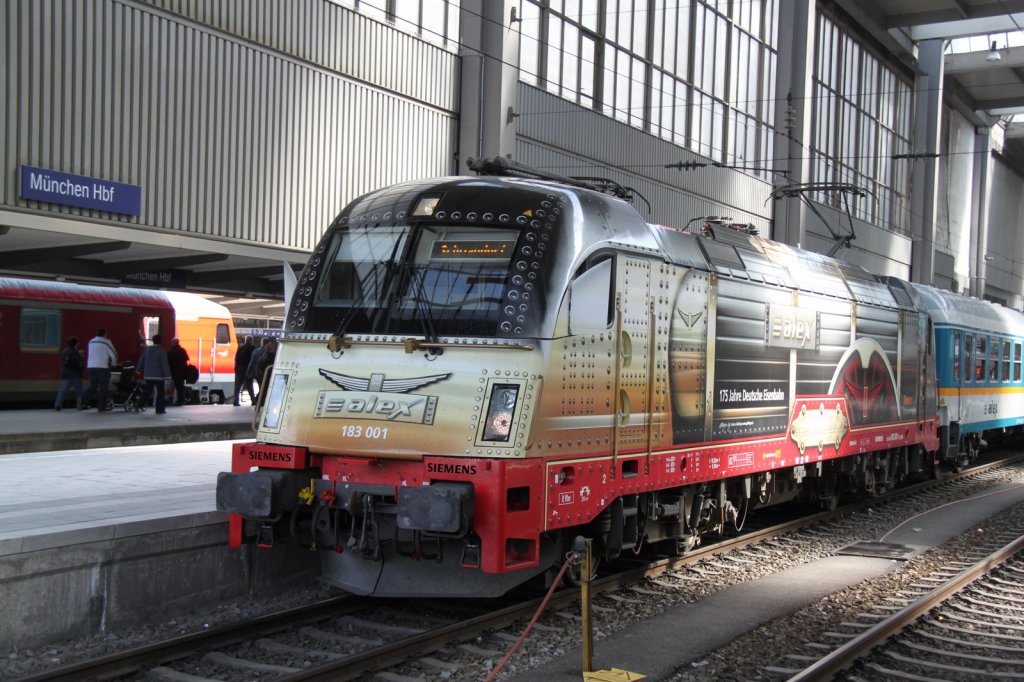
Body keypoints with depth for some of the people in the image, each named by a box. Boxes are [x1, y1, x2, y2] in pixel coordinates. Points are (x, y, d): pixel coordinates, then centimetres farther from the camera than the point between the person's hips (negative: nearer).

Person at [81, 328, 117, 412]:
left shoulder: (91, 342, 15)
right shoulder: (106, 342, -3)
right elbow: (113, 354, -2)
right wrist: (113, 363, 16)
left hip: (91, 367, 6)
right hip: (102, 367, -6)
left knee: (92, 386, 13)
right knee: (103, 387, 3)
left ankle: (83, 402, -5)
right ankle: (101, 407, 1)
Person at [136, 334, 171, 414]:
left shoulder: (147, 350, 5)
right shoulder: (162, 351, -12)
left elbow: (141, 361, 15)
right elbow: (165, 364, -14)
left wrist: (139, 370, 31)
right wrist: (167, 376, -13)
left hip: (148, 375, 5)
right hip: (159, 375, -5)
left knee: (147, 392, 12)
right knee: (160, 393, 4)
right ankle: (160, 409, 4)